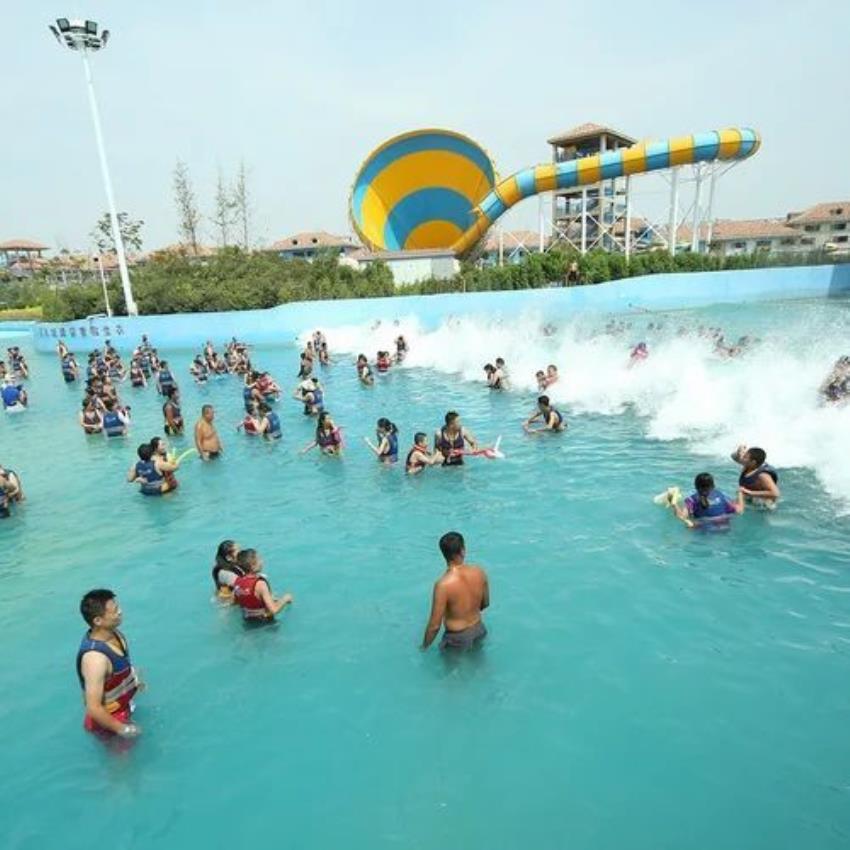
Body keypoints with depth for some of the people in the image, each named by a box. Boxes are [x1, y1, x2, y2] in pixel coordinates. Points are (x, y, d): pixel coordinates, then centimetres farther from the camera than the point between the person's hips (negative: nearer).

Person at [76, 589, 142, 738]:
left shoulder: (112, 633, -12)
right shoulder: (95, 658, -38)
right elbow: (93, 708, -31)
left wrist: (133, 680, 5)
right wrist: (121, 728, -22)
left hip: (122, 707, 7)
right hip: (109, 718, -7)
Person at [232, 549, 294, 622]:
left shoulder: (237, 581, -6)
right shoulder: (260, 584, -27)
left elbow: (234, 601, 13)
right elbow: (274, 610, -31)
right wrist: (285, 598, -13)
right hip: (264, 622, -7)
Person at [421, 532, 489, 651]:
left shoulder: (443, 584, -30)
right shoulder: (479, 572, -15)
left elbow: (435, 625, -22)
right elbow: (485, 603, 3)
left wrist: (424, 646, -5)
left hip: (457, 638, -5)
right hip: (478, 630, 5)